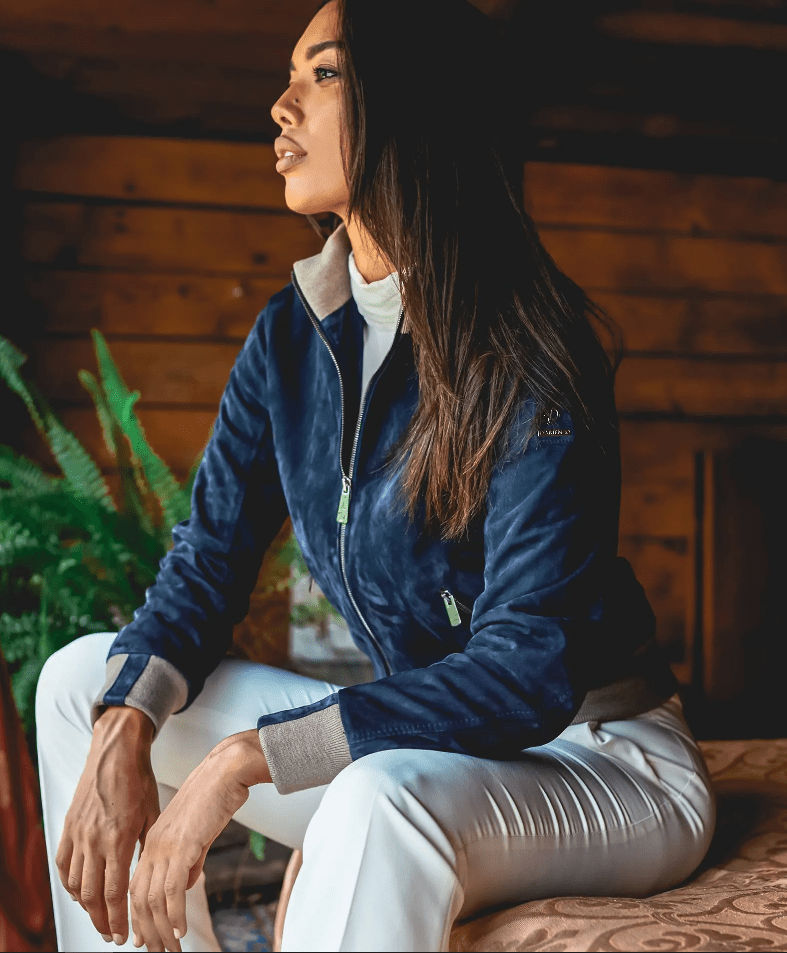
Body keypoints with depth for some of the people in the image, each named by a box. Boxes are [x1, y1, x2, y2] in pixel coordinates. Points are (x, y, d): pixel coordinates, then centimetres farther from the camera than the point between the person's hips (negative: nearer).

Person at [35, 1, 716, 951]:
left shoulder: (532, 358, -21)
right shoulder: (290, 337, -1)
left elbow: (530, 669, -26)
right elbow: (208, 562, 1)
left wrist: (246, 759, -31)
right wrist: (123, 735, -18)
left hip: (601, 765, -6)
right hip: (421, 740, 7)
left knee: (383, 797, -39)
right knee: (83, 680, 1)